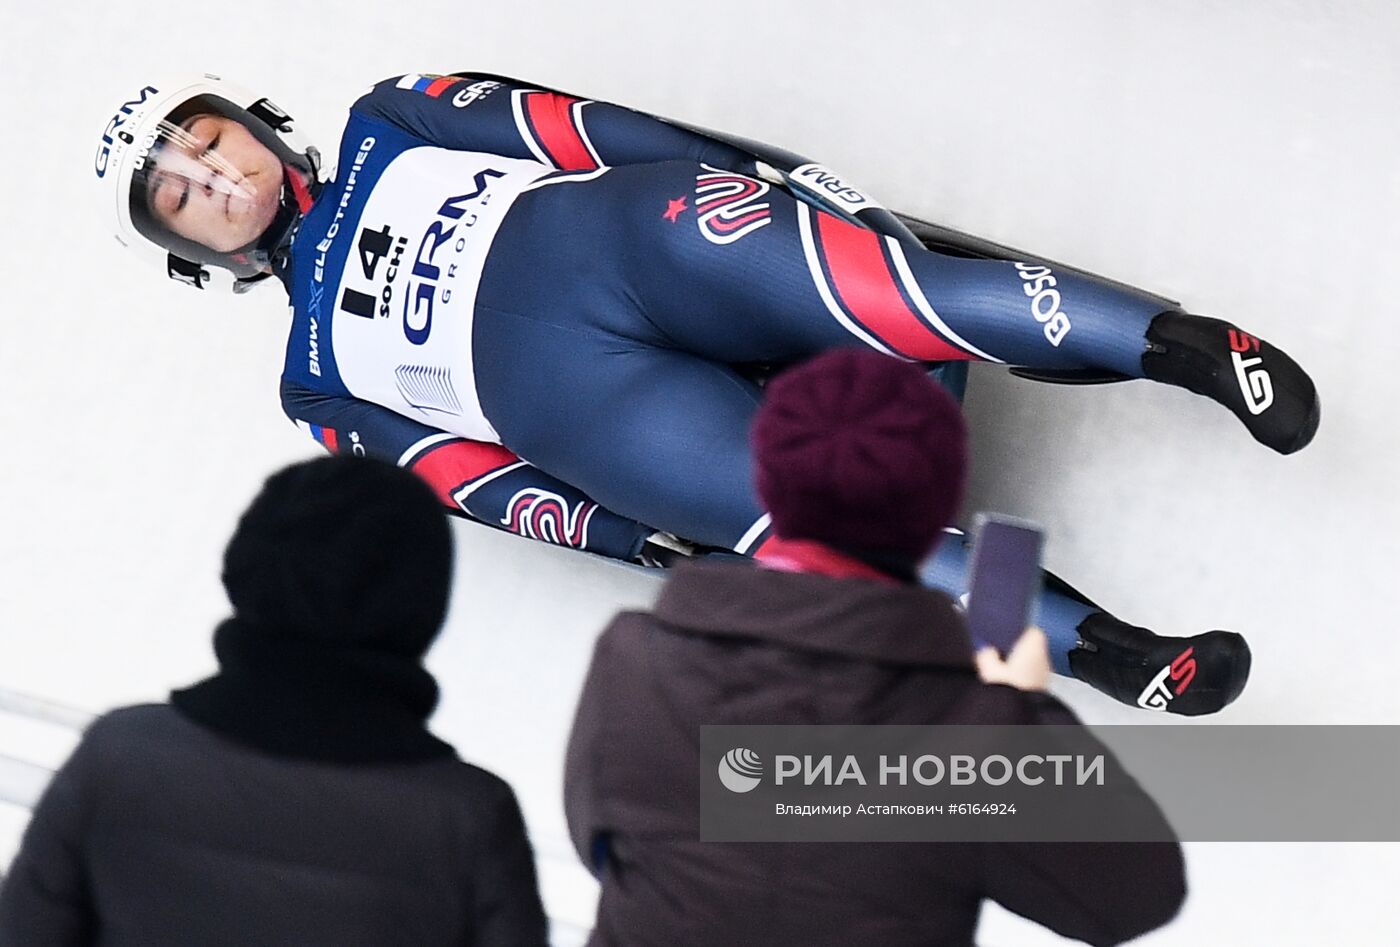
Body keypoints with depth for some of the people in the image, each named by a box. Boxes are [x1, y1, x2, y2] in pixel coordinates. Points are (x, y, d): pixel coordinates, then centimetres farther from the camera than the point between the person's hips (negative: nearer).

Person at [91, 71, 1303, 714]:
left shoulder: (388, 128, 29)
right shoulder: (321, 382, 26)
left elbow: (583, 132, 17)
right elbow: (480, 484, 12)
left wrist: (746, 169, 3)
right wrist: (642, 534, -4)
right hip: (548, 383, -1)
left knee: (876, 287, -30)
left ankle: (1180, 345, -29)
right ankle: (1104, 650, -31)